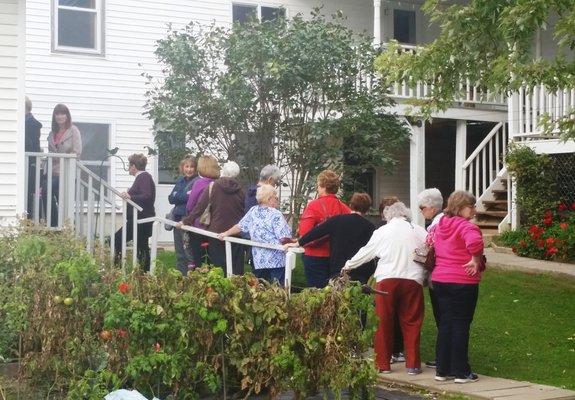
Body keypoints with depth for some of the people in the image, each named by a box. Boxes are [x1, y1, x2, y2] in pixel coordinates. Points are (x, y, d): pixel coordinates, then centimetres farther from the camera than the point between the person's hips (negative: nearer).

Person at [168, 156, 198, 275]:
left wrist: (177, 196, -11)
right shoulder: (180, 180, 14)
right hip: (178, 218, 8)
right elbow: (171, 198, 4)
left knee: (188, 252, -9)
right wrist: (185, 195, -10)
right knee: (179, 252, 14)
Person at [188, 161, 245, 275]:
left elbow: (200, 206, -6)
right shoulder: (239, 189, 2)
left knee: (218, 265, 4)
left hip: (217, 231, -2)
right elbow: (243, 210, 9)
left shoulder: (213, 186, -5)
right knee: (236, 267, 6)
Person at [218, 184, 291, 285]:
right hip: (277, 261, -6)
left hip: (258, 261, 6)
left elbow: (240, 226, 14)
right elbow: (283, 238, -19)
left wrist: (226, 233, 27)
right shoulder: (276, 215, -13)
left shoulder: (253, 211, 4)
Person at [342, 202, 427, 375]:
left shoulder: (382, 231, 7)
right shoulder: (420, 231, 8)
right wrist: (425, 276, 20)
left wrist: (348, 265, 29)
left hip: (387, 279, -1)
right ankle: (412, 364, 8)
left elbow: (365, 252, 15)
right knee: (411, 323, 7)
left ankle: (382, 363, 12)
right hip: (413, 280, 1)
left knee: (383, 322, 8)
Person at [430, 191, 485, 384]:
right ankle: (460, 372, 8)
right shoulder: (466, 226, -15)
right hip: (463, 282, -7)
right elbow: (475, 242, -34)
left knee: (445, 324, 13)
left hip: (439, 280, 7)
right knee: (461, 326, 2)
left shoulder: (437, 226, 9)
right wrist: (476, 260, -20)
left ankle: (442, 370, 17)